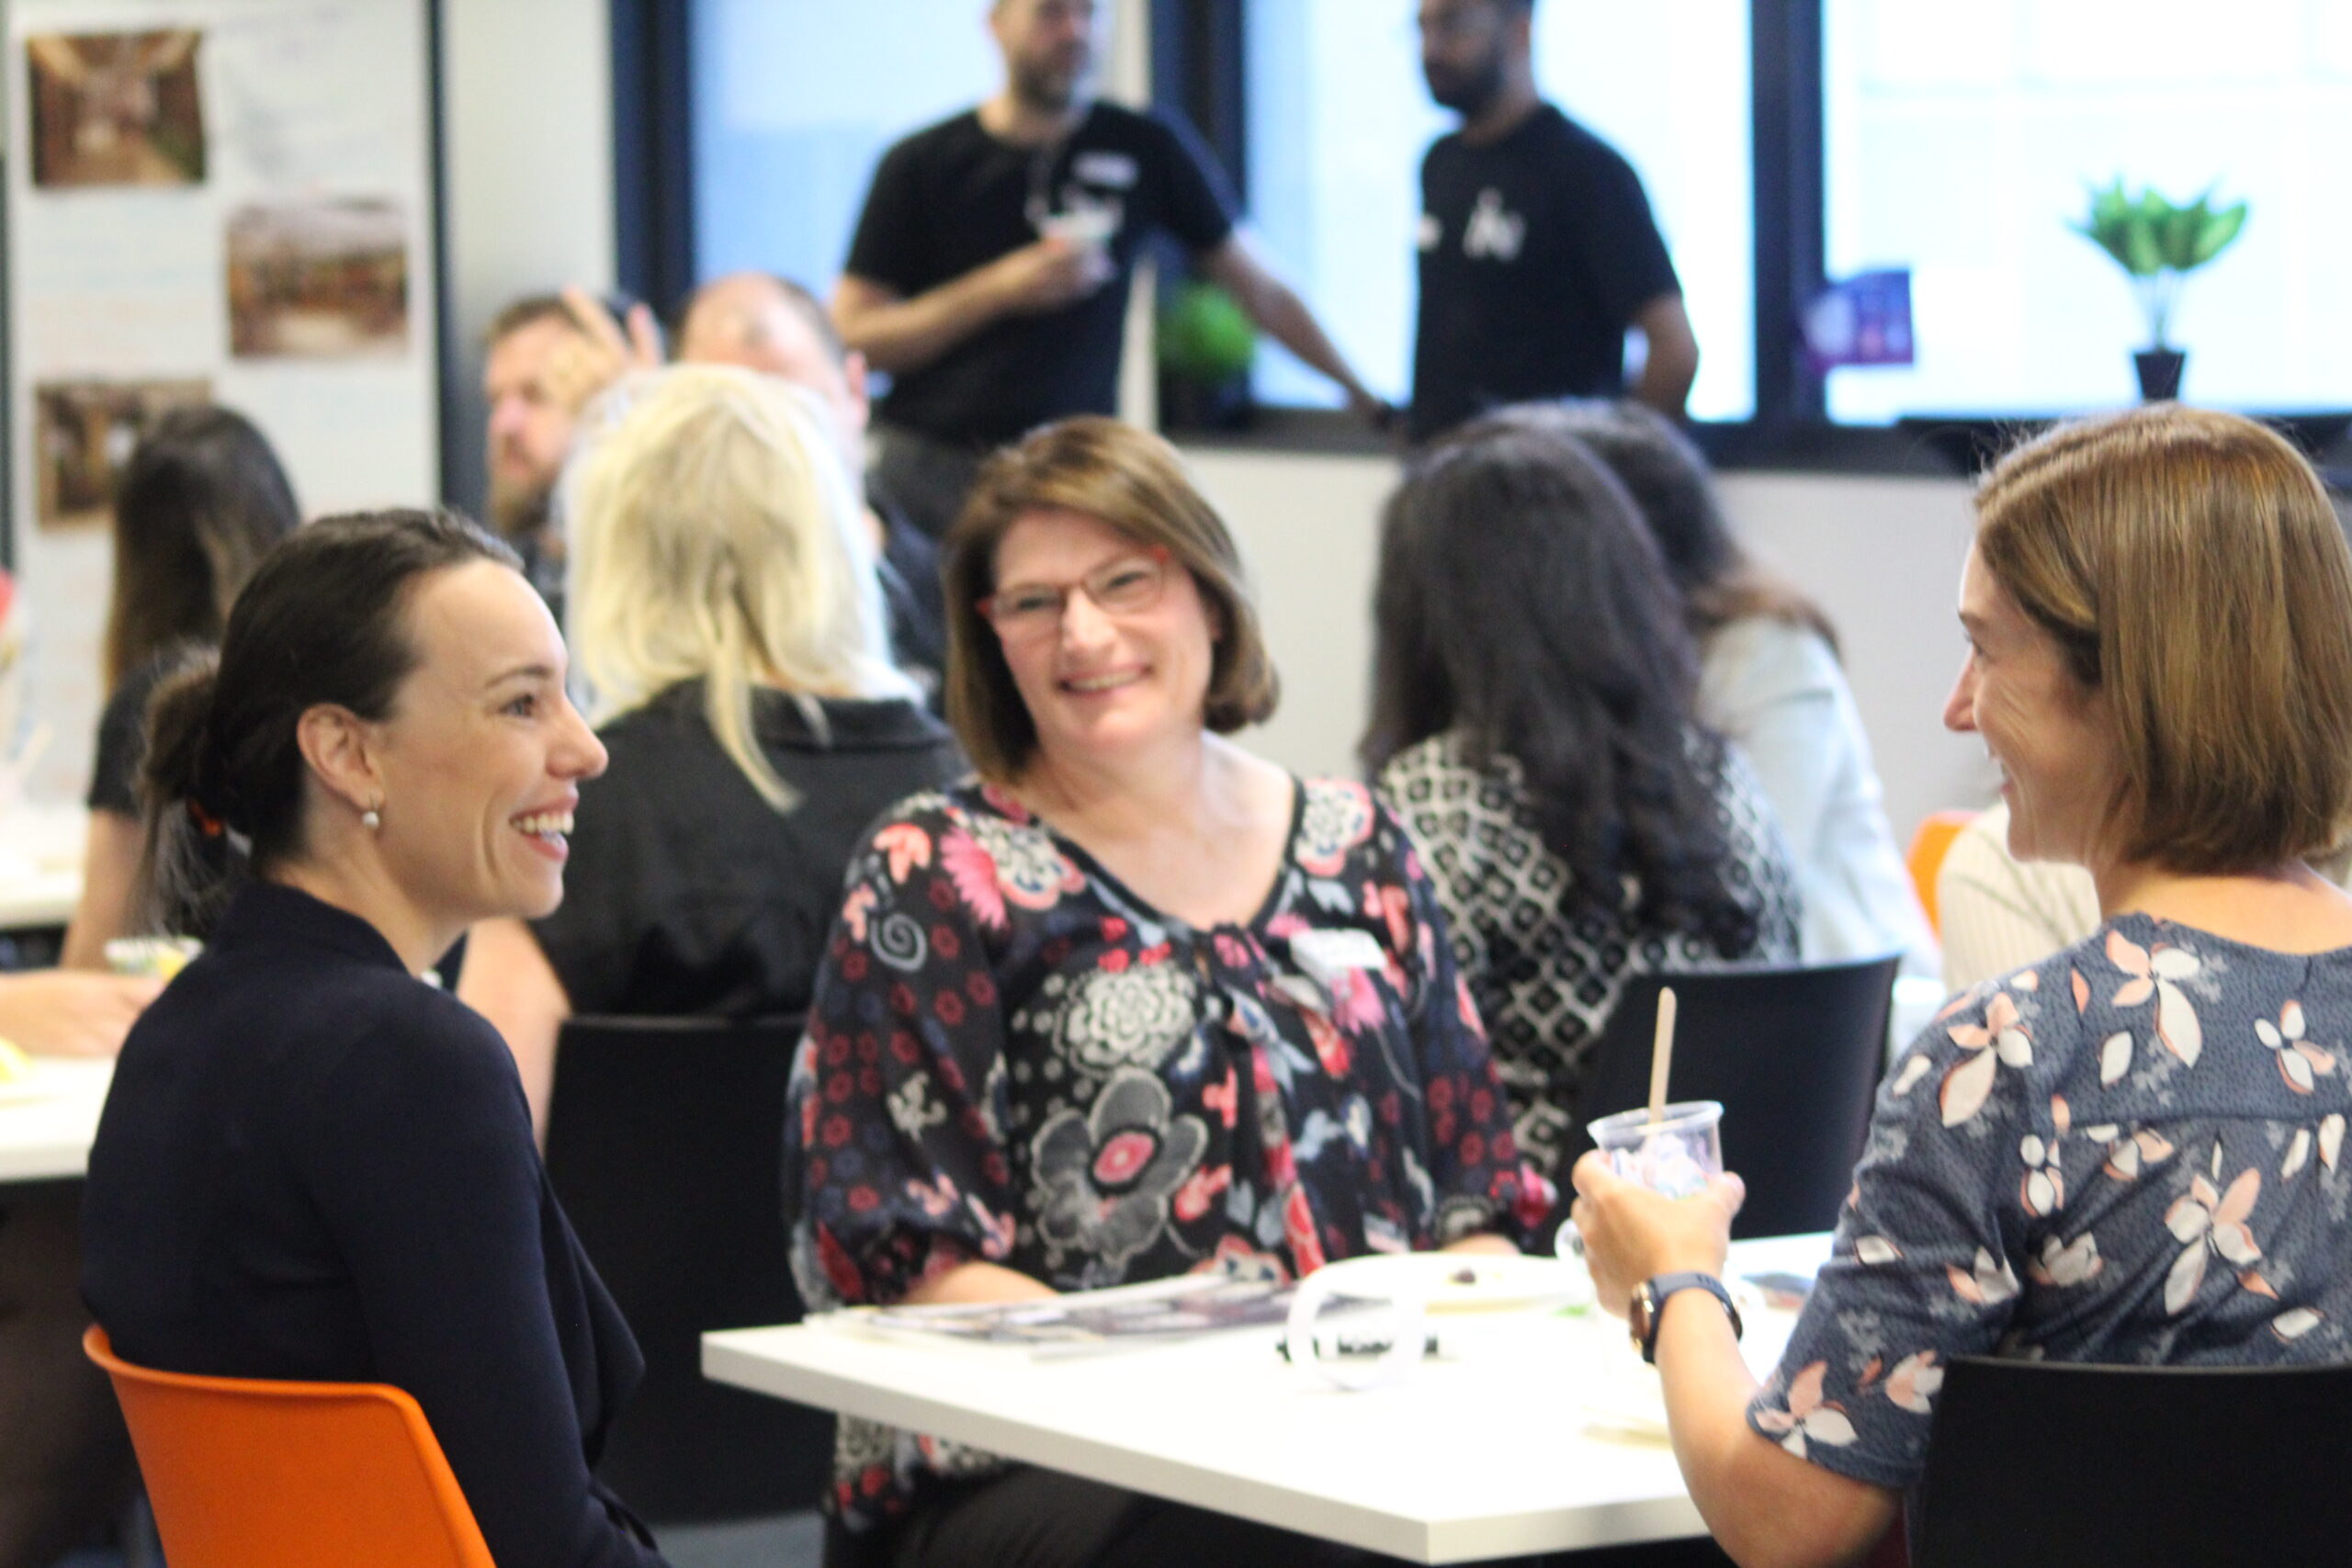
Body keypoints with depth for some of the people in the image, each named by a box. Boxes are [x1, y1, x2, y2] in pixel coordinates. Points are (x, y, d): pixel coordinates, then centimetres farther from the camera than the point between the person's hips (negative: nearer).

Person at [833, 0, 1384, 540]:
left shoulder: (1147, 149, 8)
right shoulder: (920, 164, 5)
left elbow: (1263, 293, 16)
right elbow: (849, 337, 0)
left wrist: (1361, 393, 14)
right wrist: (999, 289, -9)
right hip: (928, 473, 0)